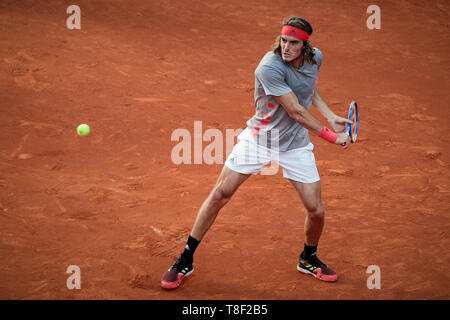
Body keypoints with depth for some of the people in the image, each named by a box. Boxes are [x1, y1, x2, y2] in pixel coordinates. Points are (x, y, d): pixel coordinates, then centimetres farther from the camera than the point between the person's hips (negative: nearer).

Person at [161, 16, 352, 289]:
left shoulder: (315, 57, -5)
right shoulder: (270, 67, -27)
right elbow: (296, 111, -25)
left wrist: (330, 116, 4)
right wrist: (332, 136, -17)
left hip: (296, 144, 5)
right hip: (259, 137, -4)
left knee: (316, 210, 0)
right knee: (220, 194, -6)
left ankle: (309, 258, 32)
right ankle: (186, 260, 9)